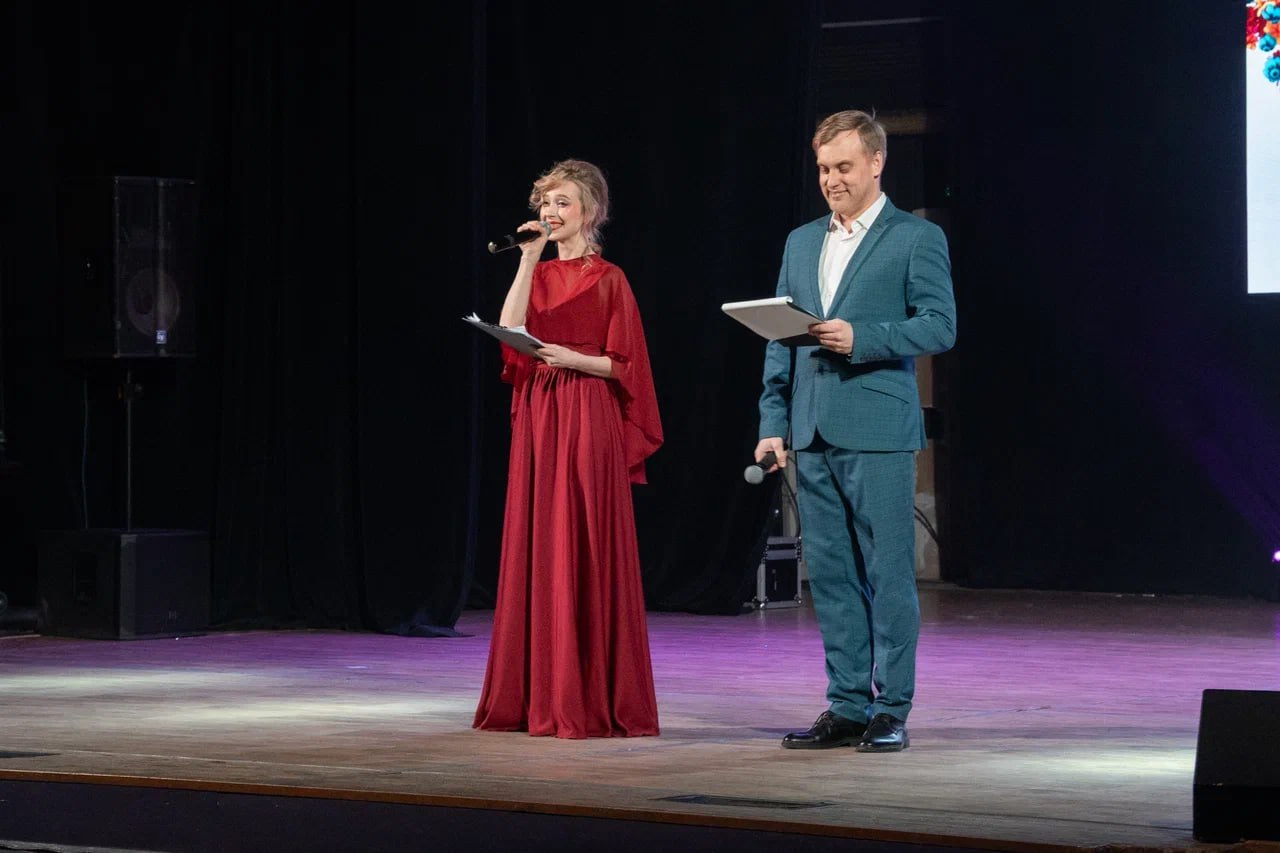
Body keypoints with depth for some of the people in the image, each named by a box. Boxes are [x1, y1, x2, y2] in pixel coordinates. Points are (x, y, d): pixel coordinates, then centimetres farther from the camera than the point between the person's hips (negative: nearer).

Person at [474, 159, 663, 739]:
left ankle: (590, 701, -4)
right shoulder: (538, 274, 14)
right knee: (536, 549, 5)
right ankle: (535, 694, 10)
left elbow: (624, 364, -4)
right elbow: (509, 331, -3)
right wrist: (529, 260, -5)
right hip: (537, 420, 6)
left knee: (584, 553, -6)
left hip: (588, 423, -6)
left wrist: (571, 358, -18)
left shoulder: (607, 279, -2)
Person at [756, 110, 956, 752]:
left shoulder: (917, 238, 1)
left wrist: (862, 338, -18)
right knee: (830, 574, 7)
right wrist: (773, 422, 8)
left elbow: (940, 326, -7)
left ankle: (890, 711, 1)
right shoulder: (801, 243, 17)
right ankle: (846, 706, 12)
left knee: (888, 573, -4)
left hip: (878, 430, -6)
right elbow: (780, 341, 16)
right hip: (813, 432, 6)